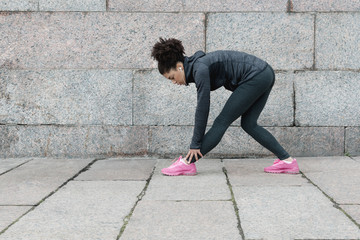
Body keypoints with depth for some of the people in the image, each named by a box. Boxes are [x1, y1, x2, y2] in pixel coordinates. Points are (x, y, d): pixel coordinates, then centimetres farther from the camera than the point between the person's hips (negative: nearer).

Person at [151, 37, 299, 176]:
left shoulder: (200, 68, -15)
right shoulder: (197, 67, 12)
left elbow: (202, 108, -16)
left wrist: (195, 145, -12)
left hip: (255, 77, -9)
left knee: (223, 121, -7)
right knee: (248, 124, 13)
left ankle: (187, 163, -4)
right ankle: (287, 161, 13)